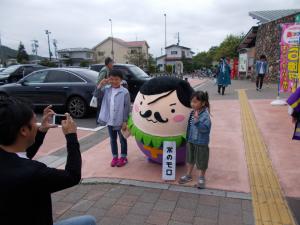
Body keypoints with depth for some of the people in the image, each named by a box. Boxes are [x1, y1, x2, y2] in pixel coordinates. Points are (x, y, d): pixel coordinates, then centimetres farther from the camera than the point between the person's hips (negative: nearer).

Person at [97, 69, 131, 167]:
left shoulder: (124, 92, -14)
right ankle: (115, 157, 32)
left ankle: (123, 157, 28)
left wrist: (125, 121, -12)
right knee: (113, 140, 17)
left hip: (120, 121, -4)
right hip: (110, 121, 4)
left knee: (122, 140, 12)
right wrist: (101, 85, -14)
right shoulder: (106, 89, 0)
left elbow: (127, 108, -12)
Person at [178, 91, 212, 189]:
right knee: (190, 159, 20)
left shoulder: (205, 115, -22)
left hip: (201, 143, -6)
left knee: (201, 161, 11)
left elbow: (205, 128, -33)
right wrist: (188, 138, 16)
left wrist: (197, 120, -44)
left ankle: (201, 178, 33)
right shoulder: (192, 112, -2)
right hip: (191, 141, 7)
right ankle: (188, 175, 39)